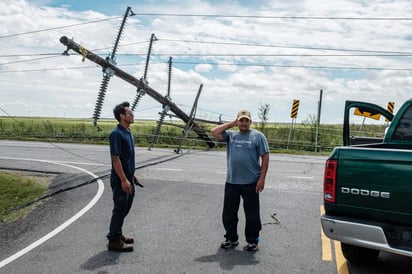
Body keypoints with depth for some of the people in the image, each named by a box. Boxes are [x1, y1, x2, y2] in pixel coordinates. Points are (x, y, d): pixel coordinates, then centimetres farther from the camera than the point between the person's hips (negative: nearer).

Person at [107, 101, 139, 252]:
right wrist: (124, 180, -23)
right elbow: (115, 159, -21)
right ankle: (114, 241, 10)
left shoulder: (128, 132, 11)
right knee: (120, 208, -1)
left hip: (128, 178, 9)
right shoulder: (116, 133, -18)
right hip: (120, 180, -9)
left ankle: (117, 234, 31)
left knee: (125, 208, 17)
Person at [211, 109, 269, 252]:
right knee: (229, 213, 12)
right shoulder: (231, 135, 9)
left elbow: (265, 157, -4)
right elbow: (214, 132, -2)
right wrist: (231, 123, 1)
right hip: (231, 182, 4)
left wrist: (262, 178, -10)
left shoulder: (258, 136, -2)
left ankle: (252, 241, 21)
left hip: (251, 182, -4)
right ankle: (231, 238, 28)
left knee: (252, 214, 6)